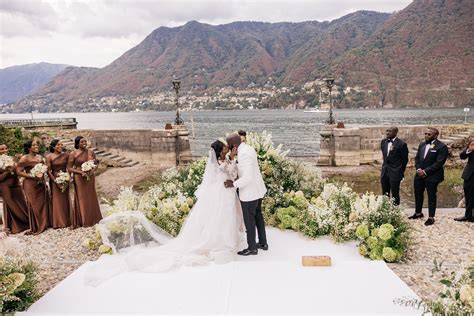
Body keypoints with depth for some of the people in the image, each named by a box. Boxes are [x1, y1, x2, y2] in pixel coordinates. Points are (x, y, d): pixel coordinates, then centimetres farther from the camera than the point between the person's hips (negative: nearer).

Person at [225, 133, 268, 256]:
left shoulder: (244, 154, -26)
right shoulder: (248, 148, 4)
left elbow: (248, 177, -31)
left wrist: (234, 184, -22)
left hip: (249, 192, -10)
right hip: (257, 189, 10)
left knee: (249, 219, 6)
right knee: (257, 215, 21)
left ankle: (252, 248, 21)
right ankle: (263, 243, 34)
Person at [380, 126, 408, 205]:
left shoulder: (401, 144, -12)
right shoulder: (383, 142, 6)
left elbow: (405, 160, -4)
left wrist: (401, 172, 3)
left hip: (395, 172, -6)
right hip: (384, 172, 6)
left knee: (395, 194, 3)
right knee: (385, 194, 12)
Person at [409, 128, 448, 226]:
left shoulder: (441, 147, -12)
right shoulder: (422, 145, 10)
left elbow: (439, 163, -17)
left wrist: (425, 171, -18)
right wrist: (418, 169, -6)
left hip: (432, 176, -6)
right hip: (420, 175, 6)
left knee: (431, 197, 4)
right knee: (418, 194, 15)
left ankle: (431, 217, 14)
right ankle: (418, 213, 31)